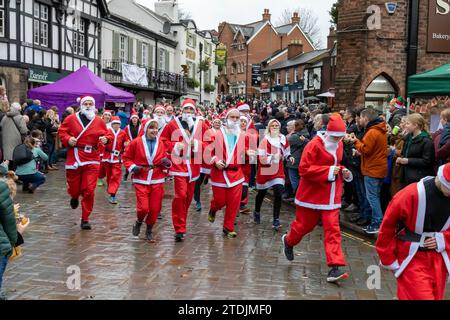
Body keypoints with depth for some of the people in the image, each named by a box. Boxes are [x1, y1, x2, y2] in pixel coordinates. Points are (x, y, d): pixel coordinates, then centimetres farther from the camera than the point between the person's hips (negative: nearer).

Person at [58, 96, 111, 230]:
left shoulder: (99, 122, 6)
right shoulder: (71, 119, 2)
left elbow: (107, 134, 13)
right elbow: (61, 131, 8)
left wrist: (106, 139, -10)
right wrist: (67, 139, -10)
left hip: (92, 160, 0)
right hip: (74, 158, 0)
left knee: (89, 190, -4)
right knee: (73, 188, 8)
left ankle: (85, 219, 9)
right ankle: (74, 197, 49)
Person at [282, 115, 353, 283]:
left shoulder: (339, 146, 7)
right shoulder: (314, 145, -17)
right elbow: (304, 169, -21)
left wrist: (343, 171, 2)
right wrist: (328, 171, -25)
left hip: (331, 196, 5)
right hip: (312, 194, -5)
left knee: (333, 229, -4)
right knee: (305, 225, 11)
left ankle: (335, 268, -7)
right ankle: (288, 241, 44)